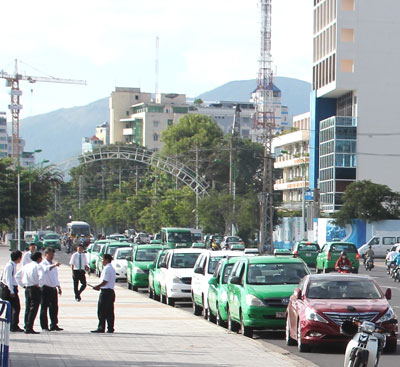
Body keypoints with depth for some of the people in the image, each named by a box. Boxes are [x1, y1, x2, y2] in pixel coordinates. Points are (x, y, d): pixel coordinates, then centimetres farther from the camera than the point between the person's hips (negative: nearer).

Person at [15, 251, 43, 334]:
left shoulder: (26, 266, 12)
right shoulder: (37, 266, -9)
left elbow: (17, 276, 17)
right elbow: (41, 275, -27)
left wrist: (22, 285, 17)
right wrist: (39, 285, -14)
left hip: (27, 288, 7)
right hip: (35, 289, -7)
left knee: (27, 308, 13)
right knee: (33, 309, -4)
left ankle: (27, 327, 14)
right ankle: (29, 328, -9)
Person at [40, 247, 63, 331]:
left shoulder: (53, 263, 17)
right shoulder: (43, 264, -7)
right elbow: (46, 269, -31)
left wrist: (58, 286, 22)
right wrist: (54, 265, -48)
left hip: (53, 288, 7)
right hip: (45, 287, -7)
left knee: (54, 307, 7)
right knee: (44, 307, -2)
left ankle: (54, 325, 15)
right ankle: (44, 326, 2)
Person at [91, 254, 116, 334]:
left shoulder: (106, 269, -14)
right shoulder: (112, 269, 16)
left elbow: (104, 282, -19)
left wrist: (97, 286, -6)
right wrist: (99, 286, 15)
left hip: (105, 292, -9)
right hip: (111, 291, 9)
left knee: (101, 311, -5)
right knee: (110, 311, 8)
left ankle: (101, 328, -5)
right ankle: (110, 328, 8)